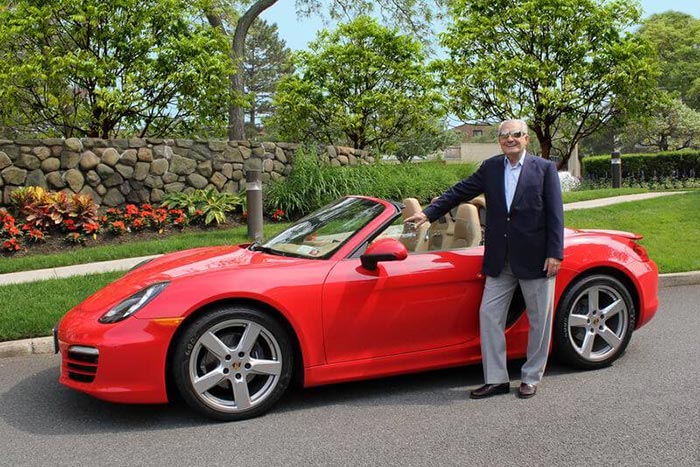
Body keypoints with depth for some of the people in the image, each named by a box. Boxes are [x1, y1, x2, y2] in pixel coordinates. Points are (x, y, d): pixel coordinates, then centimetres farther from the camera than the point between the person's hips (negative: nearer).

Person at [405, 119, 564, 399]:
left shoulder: (544, 168, -2)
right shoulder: (490, 168, 7)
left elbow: (555, 214, -6)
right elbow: (460, 192, 9)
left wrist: (555, 254, -12)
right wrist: (428, 213, 2)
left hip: (535, 259, -3)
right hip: (500, 260, 3)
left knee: (539, 321, 7)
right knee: (489, 316, 2)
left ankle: (531, 378, 23)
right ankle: (496, 379, 12)